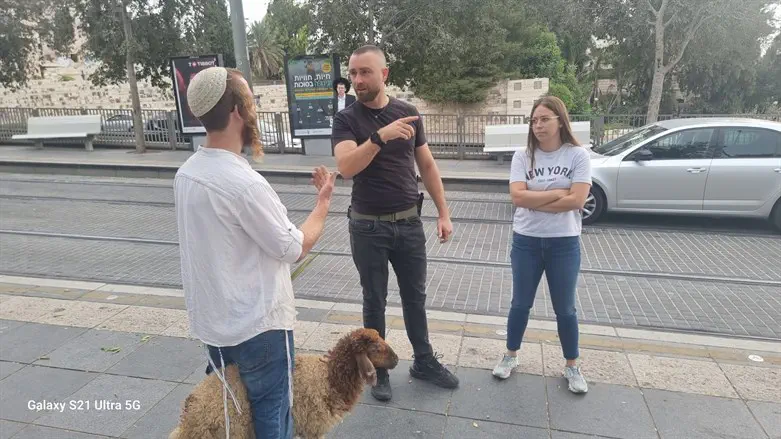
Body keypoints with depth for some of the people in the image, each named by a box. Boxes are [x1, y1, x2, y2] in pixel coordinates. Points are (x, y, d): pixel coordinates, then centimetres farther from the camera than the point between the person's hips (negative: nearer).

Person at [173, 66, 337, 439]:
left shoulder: (186, 174, 0)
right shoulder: (244, 183, -26)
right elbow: (295, 248, -16)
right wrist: (324, 202, -3)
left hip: (210, 320, 8)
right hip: (258, 325, -8)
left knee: (222, 404, 25)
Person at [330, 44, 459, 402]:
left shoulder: (408, 113, 2)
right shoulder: (346, 119, -7)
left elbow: (427, 165, 7)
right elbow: (346, 167, -24)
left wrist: (443, 213, 4)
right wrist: (380, 136, -37)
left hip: (409, 223, 3)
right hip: (368, 227, -2)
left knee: (415, 296, 16)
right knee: (375, 302, 11)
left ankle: (424, 361, 35)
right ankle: (378, 369, 29)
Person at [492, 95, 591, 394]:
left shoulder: (578, 155, -5)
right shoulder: (523, 156, -2)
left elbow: (577, 200, -16)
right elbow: (517, 196, -14)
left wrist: (533, 201, -13)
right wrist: (557, 193, -14)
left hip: (564, 243, -1)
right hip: (526, 241, 1)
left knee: (565, 308, 12)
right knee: (520, 304, 13)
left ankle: (571, 367, 31)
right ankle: (510, 357, 32)